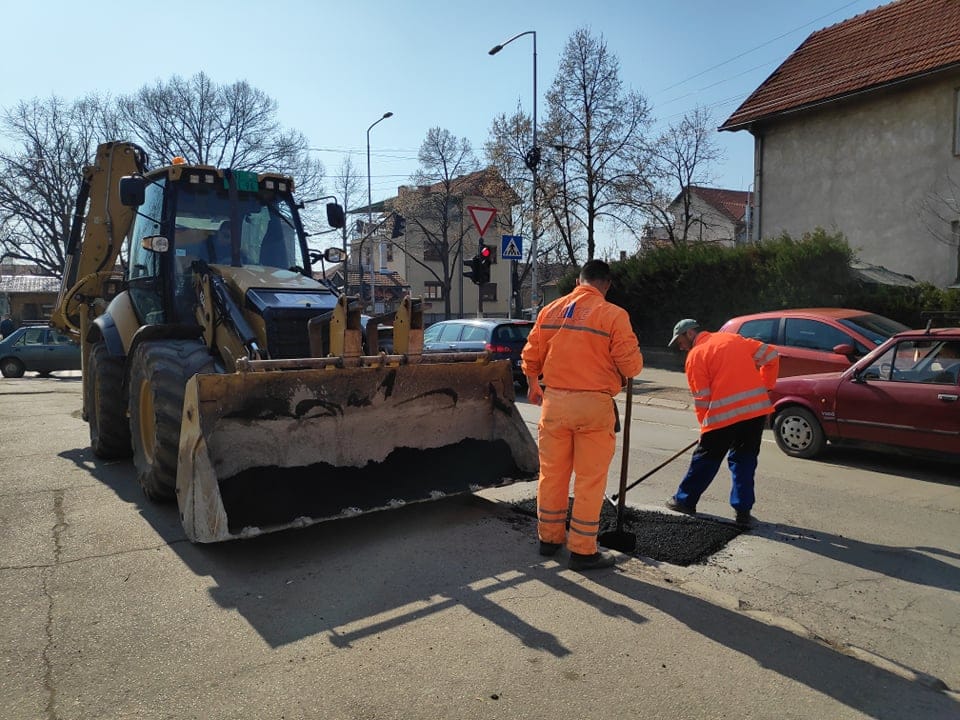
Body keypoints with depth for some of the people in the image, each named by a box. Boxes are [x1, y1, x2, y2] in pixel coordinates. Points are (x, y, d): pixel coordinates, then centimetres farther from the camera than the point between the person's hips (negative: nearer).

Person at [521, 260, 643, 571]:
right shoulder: (613, 314, -8)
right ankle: (583, 551, 12)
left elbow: (531, 355, 10)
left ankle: (549, 537, 29)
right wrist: (633, 366, 14)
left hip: (554, 401, 5)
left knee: (552, 473, 15)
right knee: (590, 480, 5)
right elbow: (631, 364, -10)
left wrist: (533, 386, 27)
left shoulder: (551, 309, 6)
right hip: (593, 405, -4)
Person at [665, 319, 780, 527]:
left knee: (706, 458, 11)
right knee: (744, 459, 15)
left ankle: (685, 501, 25)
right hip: (759, 408, 5)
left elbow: (702, 399, 0)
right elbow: (771, 356, 15)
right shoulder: (733, 338, 18)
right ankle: (743, 511, 13)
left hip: (725, 414, -5)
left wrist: (705, 426, 12)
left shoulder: (695, 356, 2)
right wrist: (765, 388, 21)